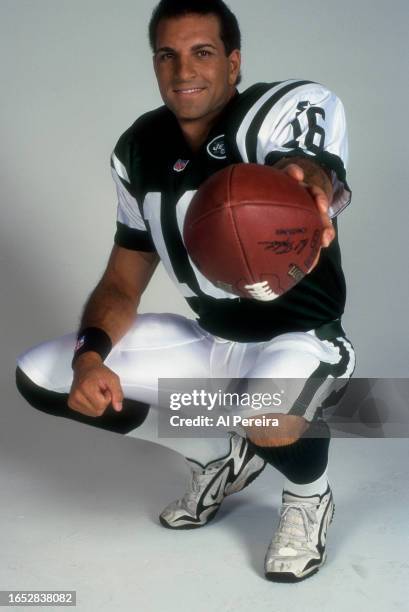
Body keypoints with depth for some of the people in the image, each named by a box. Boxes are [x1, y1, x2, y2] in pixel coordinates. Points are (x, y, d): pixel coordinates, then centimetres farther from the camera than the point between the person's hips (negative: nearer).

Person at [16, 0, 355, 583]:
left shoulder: (293, 106, -21)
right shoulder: (139, 151, -2)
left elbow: (309, 171, -46)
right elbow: (123, 281, 3)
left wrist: (305, 186, -72)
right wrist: (90, 354, -18)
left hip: (302, 340, -6)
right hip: (206, 338, 7)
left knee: (270, 419, -41)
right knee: (39, 376, -1)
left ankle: (309, 497, 0)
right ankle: (218, 461, 15)